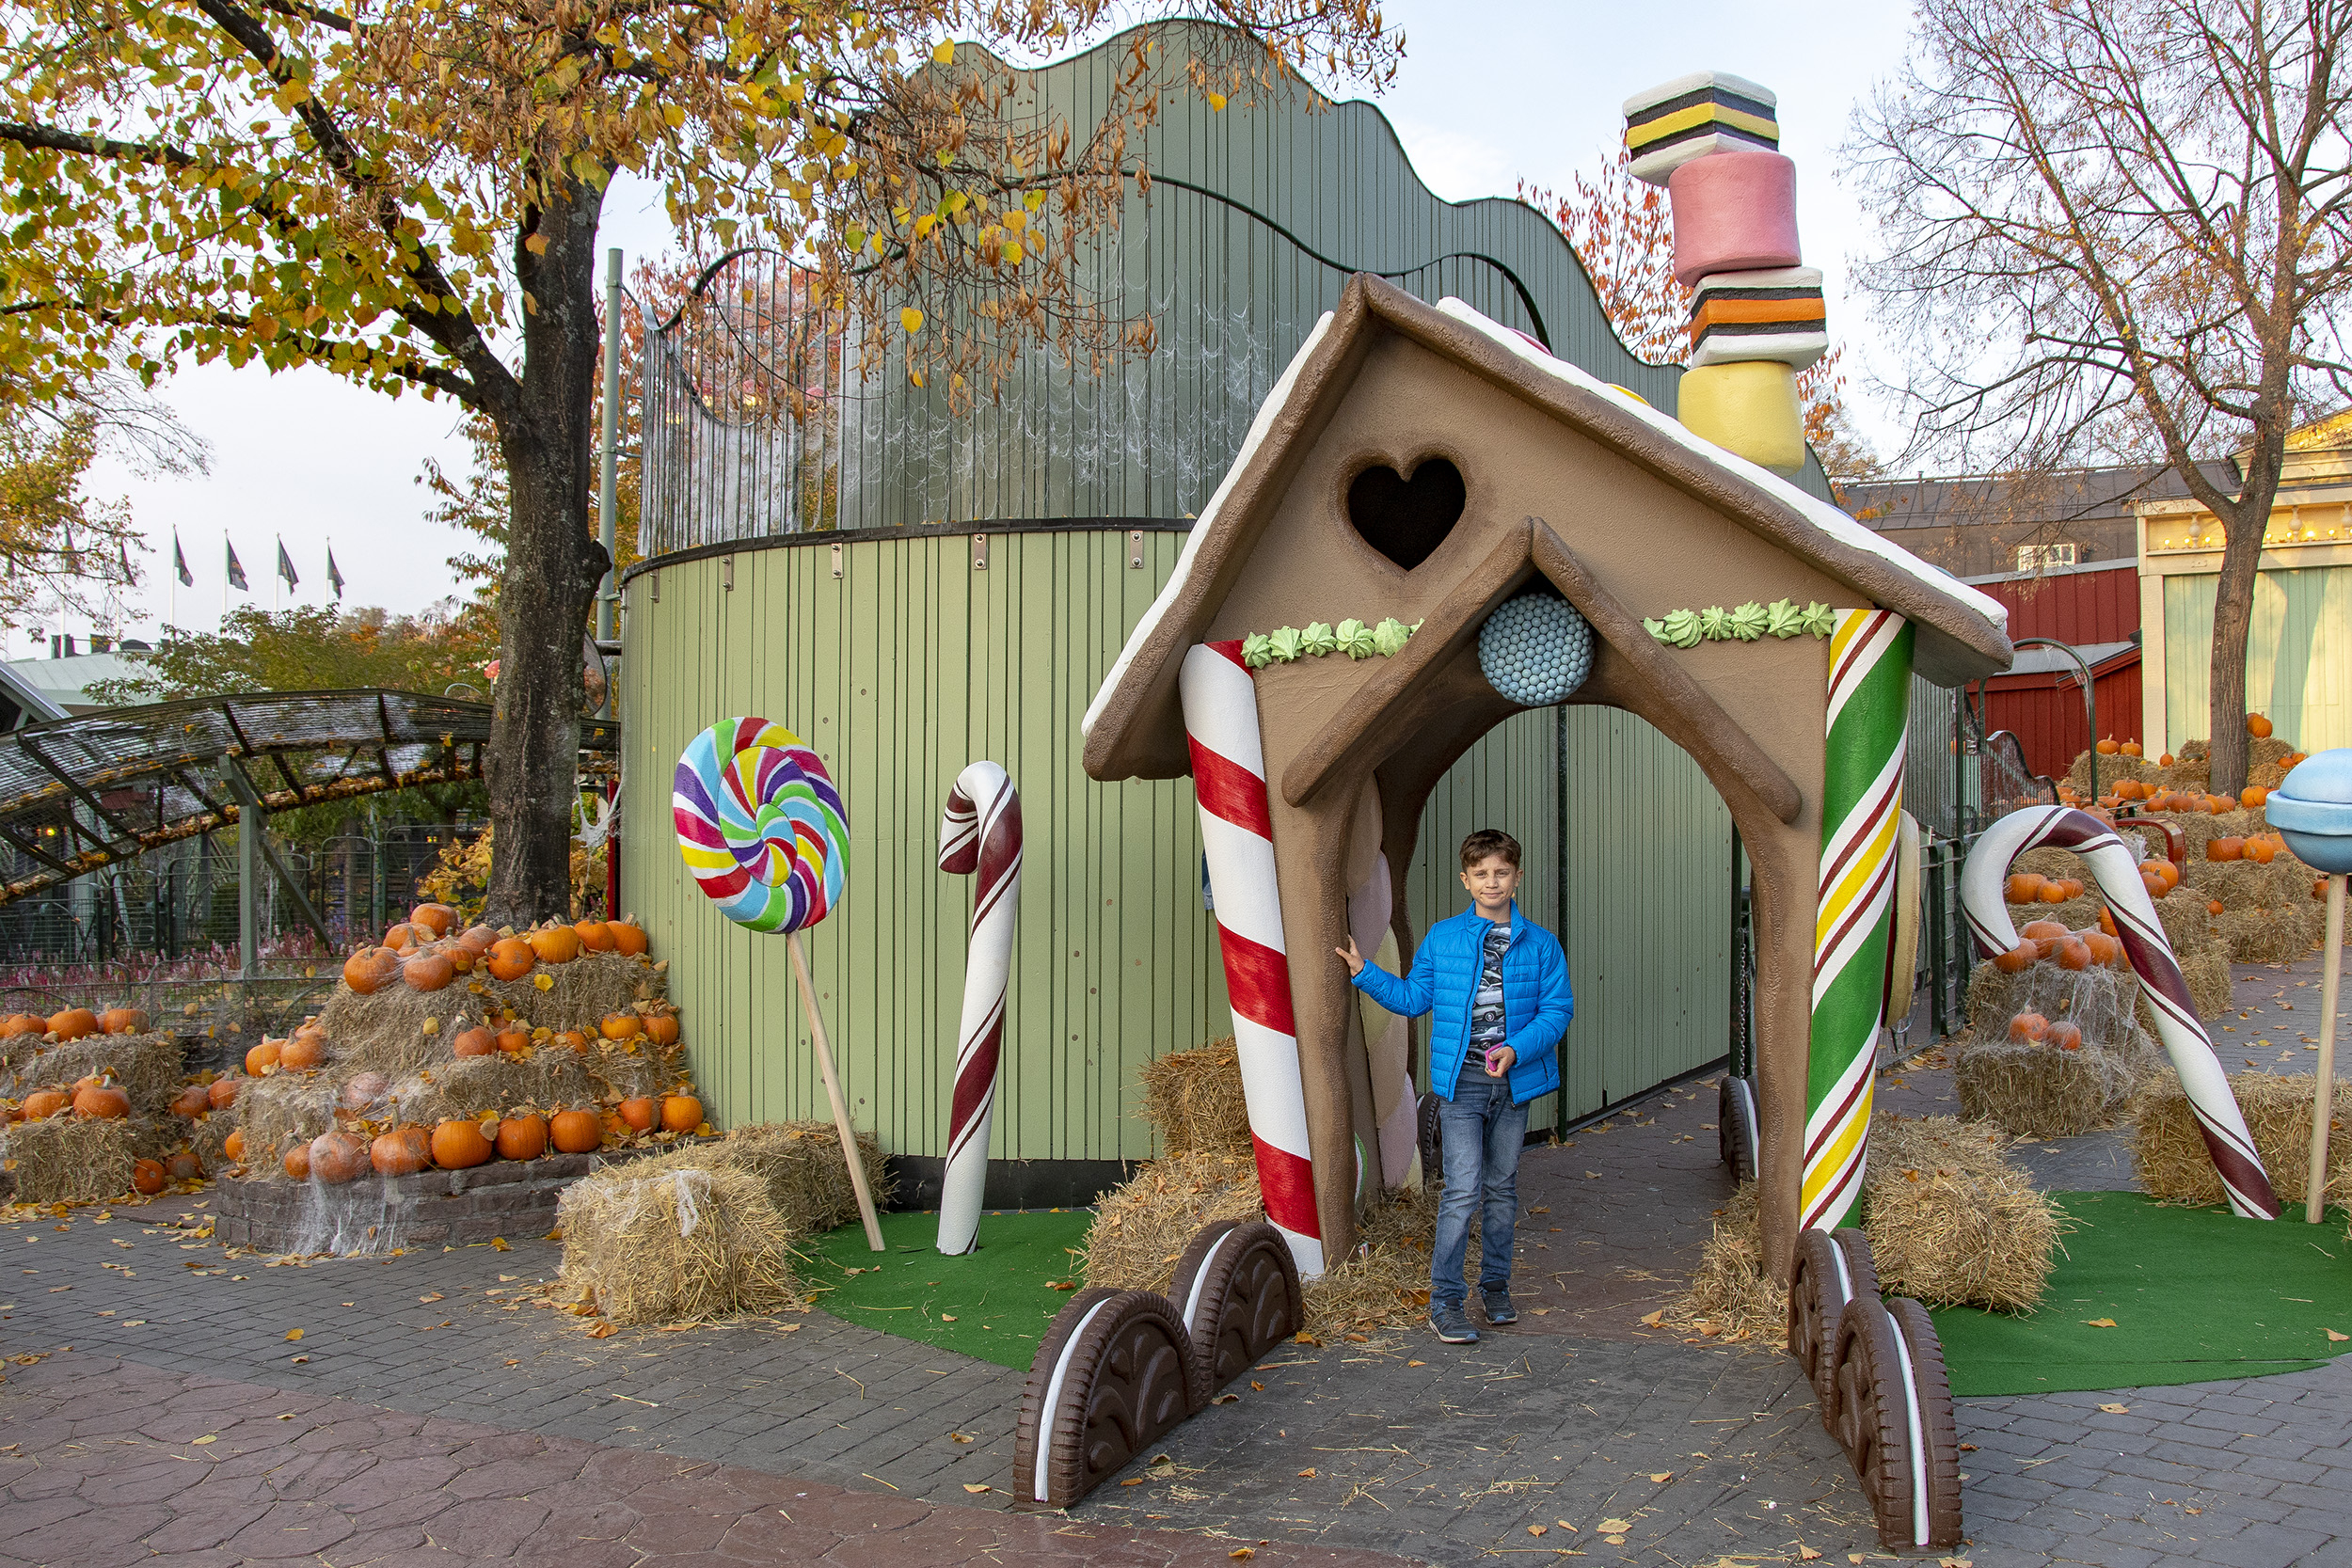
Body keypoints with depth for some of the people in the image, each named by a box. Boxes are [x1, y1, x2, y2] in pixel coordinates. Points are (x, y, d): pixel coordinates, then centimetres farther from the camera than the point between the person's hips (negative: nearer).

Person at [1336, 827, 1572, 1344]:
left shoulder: (1540, 944, 3)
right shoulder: (1441, 938, 4)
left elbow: (1558, 1008, -1)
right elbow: (1413, 998, 11)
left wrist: (1517, 1049, -15)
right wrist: (1364, 973, 2)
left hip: (1515, 1081, 2)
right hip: (1461, 1080, -2)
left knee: (1503, 1188, 13)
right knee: (1463, 1189, -9)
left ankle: (1495, 1287, 30)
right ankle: (1445, 1302, -1)